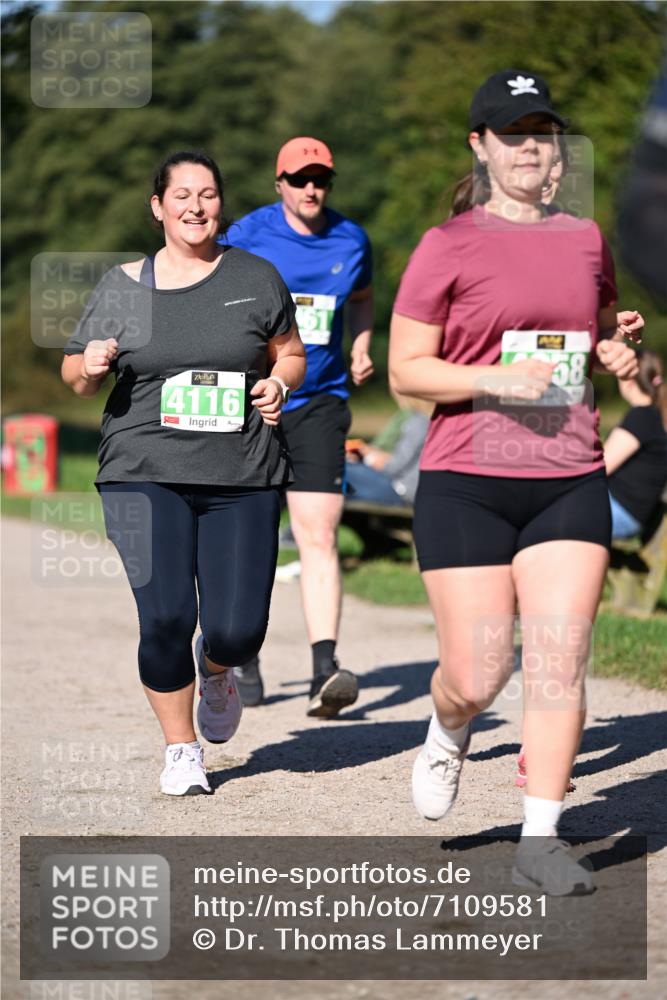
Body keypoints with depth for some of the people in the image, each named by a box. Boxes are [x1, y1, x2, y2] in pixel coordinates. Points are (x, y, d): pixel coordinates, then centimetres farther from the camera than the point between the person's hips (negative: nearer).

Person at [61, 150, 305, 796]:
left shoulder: (256, 278, 8)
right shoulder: (122, 287, 7)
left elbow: (290, 353, 19)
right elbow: (75, 378, 14)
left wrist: (278, 384, -3)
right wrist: (90, 365, -9)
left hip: (242, 477, 1)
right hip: (145, 474, 0)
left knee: (239, 628, -5)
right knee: (165, 618, -11)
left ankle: (215, 673, 34)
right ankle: (181, 750, 12)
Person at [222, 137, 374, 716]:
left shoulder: (351, 240, 6)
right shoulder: (247, 237, -3)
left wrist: (361, 347, 8)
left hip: (320, 402, 1)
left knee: (319, 536, -12)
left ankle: (325, 670, -20)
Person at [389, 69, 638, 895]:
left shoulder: (585, 240, 12)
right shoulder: (448, 246, -2)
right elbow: (405, 368, -4)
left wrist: (617, 355, 3)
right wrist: (496, 378, -18)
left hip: (570, 484, 3)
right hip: (466, 484, -3)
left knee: (560, 662, -6)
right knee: (477, 676, -2)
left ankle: (540, 841, 1)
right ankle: (447, 735, 34)